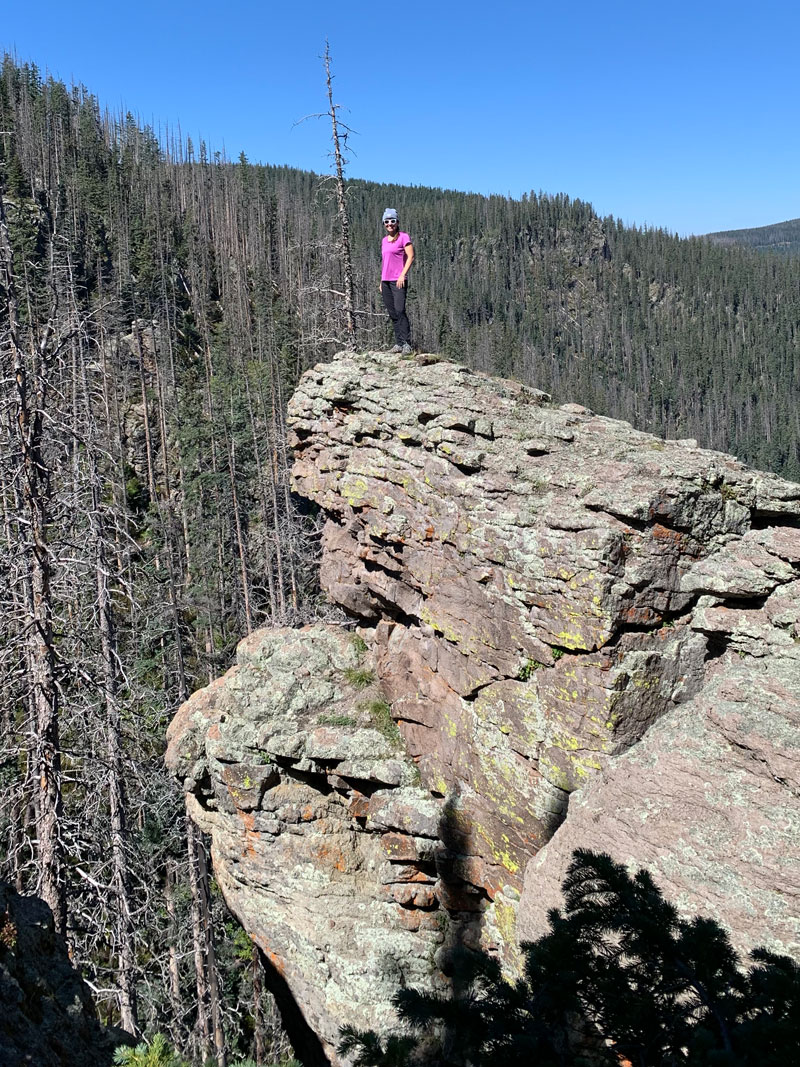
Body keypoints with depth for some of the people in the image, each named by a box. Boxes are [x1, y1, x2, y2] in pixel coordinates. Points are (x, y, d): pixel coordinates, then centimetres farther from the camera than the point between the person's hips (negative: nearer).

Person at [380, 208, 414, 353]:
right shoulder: (384, 240, 17)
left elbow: (411, 257, -8)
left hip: (398, 280, -7)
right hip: (386, 281, 7)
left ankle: (406, 344, -14)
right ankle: (398, 344, 8)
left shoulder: (403, 237, -2)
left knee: (400, 311, -16)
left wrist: (403, 275, -16)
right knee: (392, 314, 5)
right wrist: (381, 281, 18)